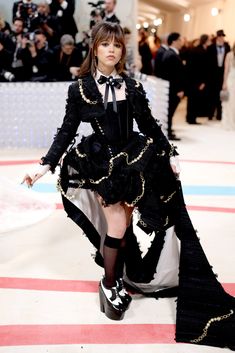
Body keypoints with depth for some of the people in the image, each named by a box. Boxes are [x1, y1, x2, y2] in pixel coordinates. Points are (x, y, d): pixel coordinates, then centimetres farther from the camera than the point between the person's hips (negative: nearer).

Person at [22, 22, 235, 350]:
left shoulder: (132, 87, 2)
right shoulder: (79, 89, -4)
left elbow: (149, 125, 9)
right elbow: (67, 131, -1)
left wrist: (170, 154, 9)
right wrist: (46, 165, -8)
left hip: (131, 159, 3)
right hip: (101, 162, -2)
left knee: (124, 223, 9)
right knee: (117, 226, -8)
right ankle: (110, 285, 14)